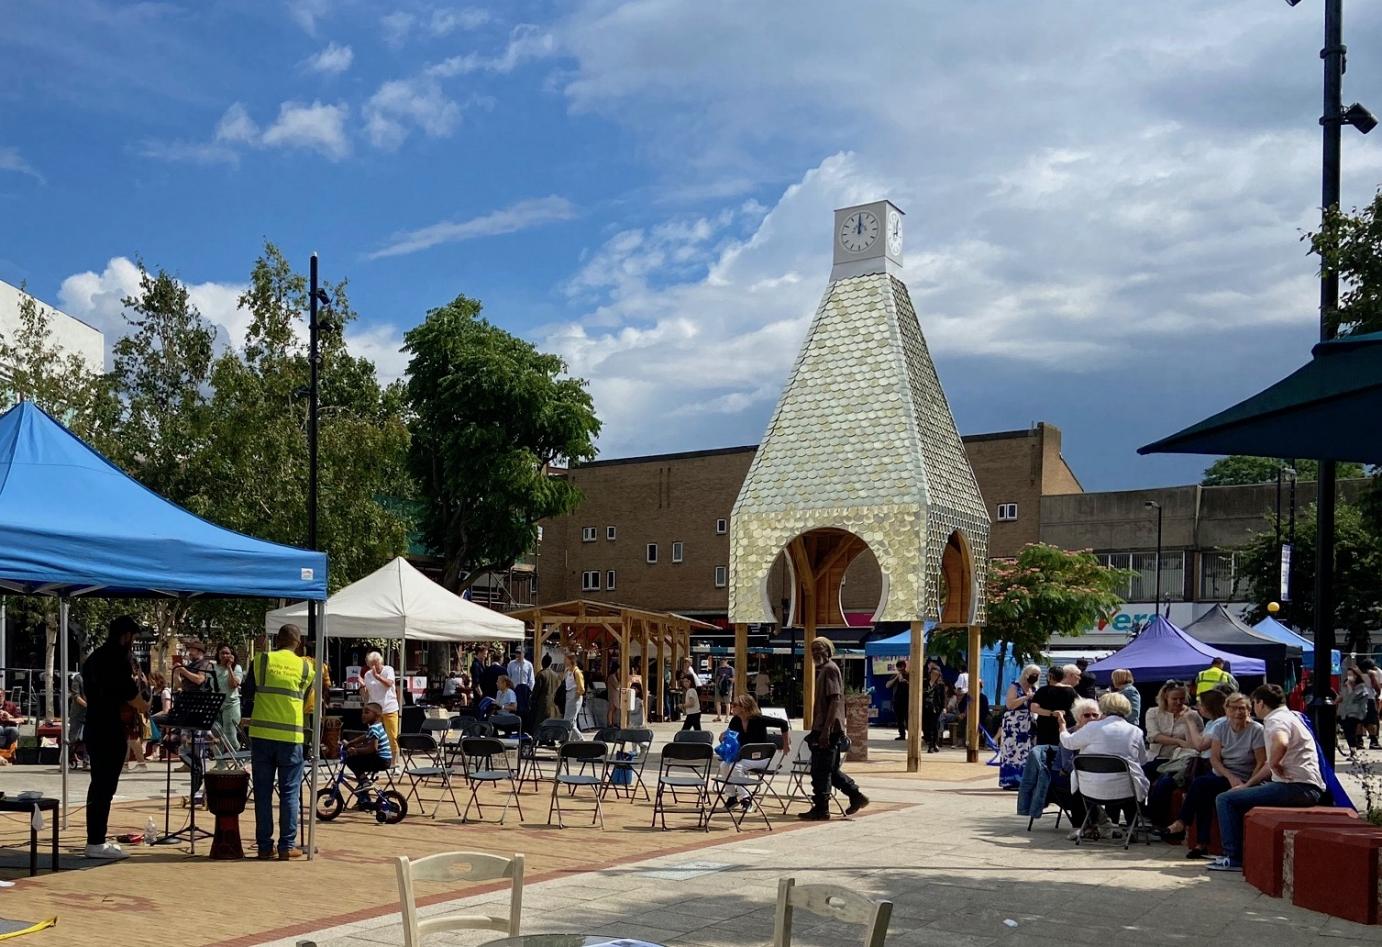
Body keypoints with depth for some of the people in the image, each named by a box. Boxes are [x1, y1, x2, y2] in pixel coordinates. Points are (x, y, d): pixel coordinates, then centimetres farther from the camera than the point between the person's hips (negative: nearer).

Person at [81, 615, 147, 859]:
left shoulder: (95, 657, 15)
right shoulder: (119, 659, -14)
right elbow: (130, 695, -17)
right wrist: (144, 706, 2)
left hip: (95, 728, 10)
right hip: (111, 732, -10)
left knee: (98, 785, 15)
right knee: (105, 787, -6)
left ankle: (95, 839, 20)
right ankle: (96, 843, -5)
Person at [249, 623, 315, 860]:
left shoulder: (262, 659, 1)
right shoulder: (305, 666, 1)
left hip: (261, 734, 1)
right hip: (290, 736, -1)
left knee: (263, 792, 8)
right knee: (289, 792, 5)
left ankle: (264, 845, 11)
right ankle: (286, 846, 4)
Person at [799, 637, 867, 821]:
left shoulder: (829, 669, -11)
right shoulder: (824, 669, 19)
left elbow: (835, 700, -19)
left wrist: (826, 730, -23)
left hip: (827, 731, -10)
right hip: (825, 730, 10)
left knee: (821, 771, -3)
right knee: (830, 770, 15)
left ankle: (820, 809, 3)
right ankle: (856, 796, 20)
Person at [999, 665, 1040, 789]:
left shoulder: (1034, 689, 15)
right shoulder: (1015, 686, -5)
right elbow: (1009, 704, -17)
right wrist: (1026, 697, -18)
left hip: (1028, 725, 7)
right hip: (1014, 725, -7)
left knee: (1026, 752, 3)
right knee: (1013, 751, -9)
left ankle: (1022, 780, 7)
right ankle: (1010, 781, -7)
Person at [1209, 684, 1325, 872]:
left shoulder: (1276, 720, -10)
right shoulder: (1285, 718, 23)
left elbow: (1281, 744, -36)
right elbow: (1270, 764, 30)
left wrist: (1274, 764, -17)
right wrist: (1247, 785, 26)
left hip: (1297, 787, -11)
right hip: (1305, 788, 11)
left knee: (1225, 799, -12)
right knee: (1240, 795, 31)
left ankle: (1234, 858, -7)